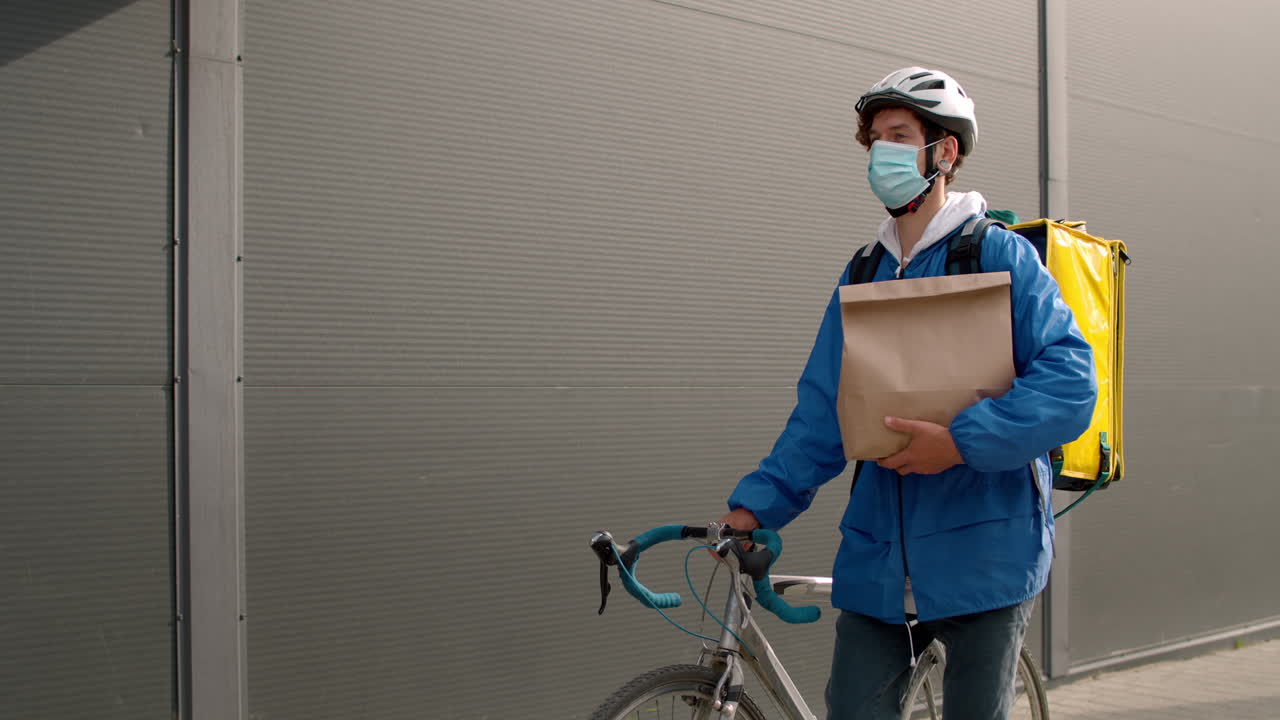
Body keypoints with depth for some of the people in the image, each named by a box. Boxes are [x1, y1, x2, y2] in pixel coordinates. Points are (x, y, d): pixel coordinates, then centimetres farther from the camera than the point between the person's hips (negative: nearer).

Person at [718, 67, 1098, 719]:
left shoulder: (998, 256, -5)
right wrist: (758, 502, 1)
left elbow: (1071, 382, -14)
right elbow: (823, 411, 11)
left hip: (983, 558, -4)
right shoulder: (862, 276, 12)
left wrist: (961, 439, -23)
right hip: (878, 563, 5)